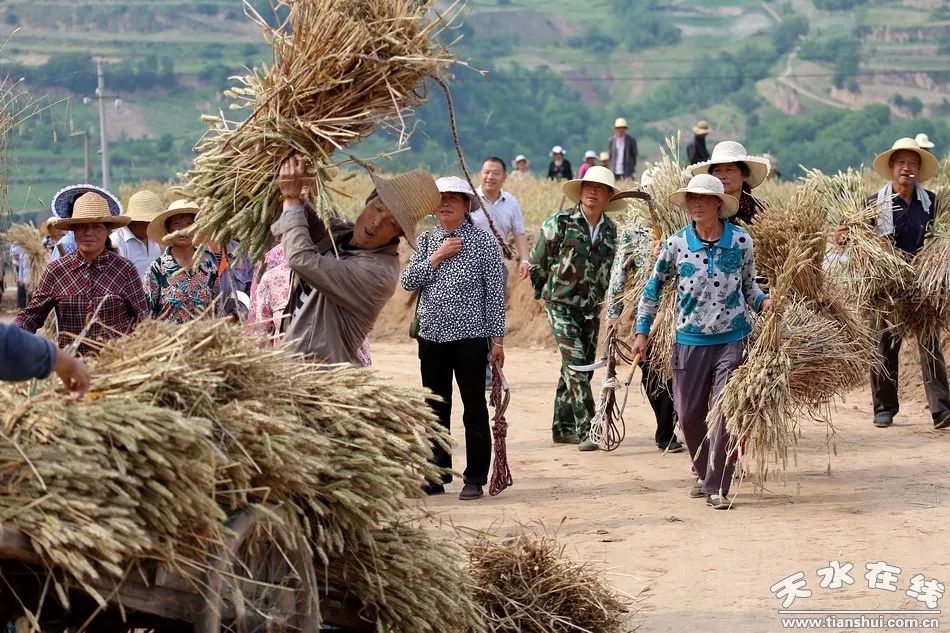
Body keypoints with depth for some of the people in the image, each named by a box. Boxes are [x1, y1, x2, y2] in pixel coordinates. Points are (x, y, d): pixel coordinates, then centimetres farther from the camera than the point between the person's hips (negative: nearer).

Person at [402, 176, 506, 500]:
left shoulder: (482, 242, -3)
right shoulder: (426, 241, 9)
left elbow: (495, 292, -4)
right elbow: (408, 281, -1)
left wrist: (497, 339, -6)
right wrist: (437, 257, -11)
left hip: (470, 337, -4)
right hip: (431, 336, 4)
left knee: (474, 409, 2)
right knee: (435, 409, 10)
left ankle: (475, 479, 9)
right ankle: (437, 475, 19)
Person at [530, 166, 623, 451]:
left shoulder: (611, 230, 5)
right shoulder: (560, 223, -9)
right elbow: (537, 262, -1)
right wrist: (550, 291, 8)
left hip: (591, 309, 5)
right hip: (560, 306, -5)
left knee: (579, 368, 9)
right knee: (576, 365, -14)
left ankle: (563, 427, 21)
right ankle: (585, 431, -16)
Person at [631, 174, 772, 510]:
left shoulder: (741, 240, -3)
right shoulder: (676, 244, -3)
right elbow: (654, 287, 9)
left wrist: (763, 301, -10)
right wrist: (642, 331, 8)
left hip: (733, 339, -2)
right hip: (690, 341, 2)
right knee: (688, 413, 7)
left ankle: (717, 486, -1)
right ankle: (705, 473, 30)